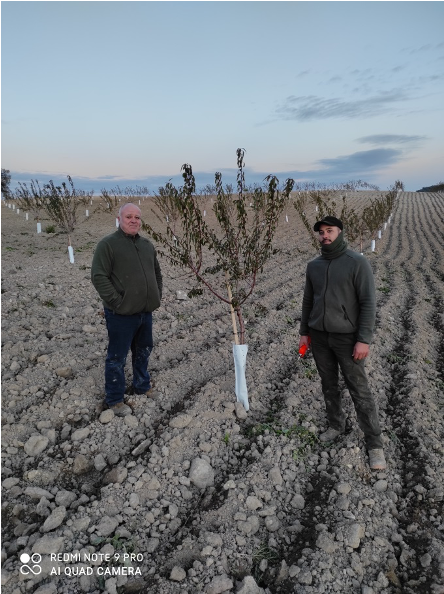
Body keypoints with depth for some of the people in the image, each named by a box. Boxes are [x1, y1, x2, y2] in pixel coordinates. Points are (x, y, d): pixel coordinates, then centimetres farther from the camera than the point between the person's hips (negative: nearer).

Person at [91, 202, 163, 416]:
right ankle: (115, 399, 22)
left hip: (145, 312, 7)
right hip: (121, 315, -7)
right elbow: (99, 277, -18)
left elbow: (157, 272, 21)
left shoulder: (147, 245, 10)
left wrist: (157, 296, 11)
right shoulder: (108, 244, -12)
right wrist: (116, 302, -19)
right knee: (117, 358, 6)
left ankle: (142, 385, 43)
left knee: (143, 352, 22)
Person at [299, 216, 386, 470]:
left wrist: (364, 339, -18)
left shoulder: (357, 262, -10)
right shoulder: (314, 266, 6)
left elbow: (368, 303, -13)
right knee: (329, 385, 16)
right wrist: (304, 332, 13)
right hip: (319, 336, 5)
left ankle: (375, 444, 14)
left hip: (346, 337, -5)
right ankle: (336, 426, 35)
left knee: (360, 391, 1)